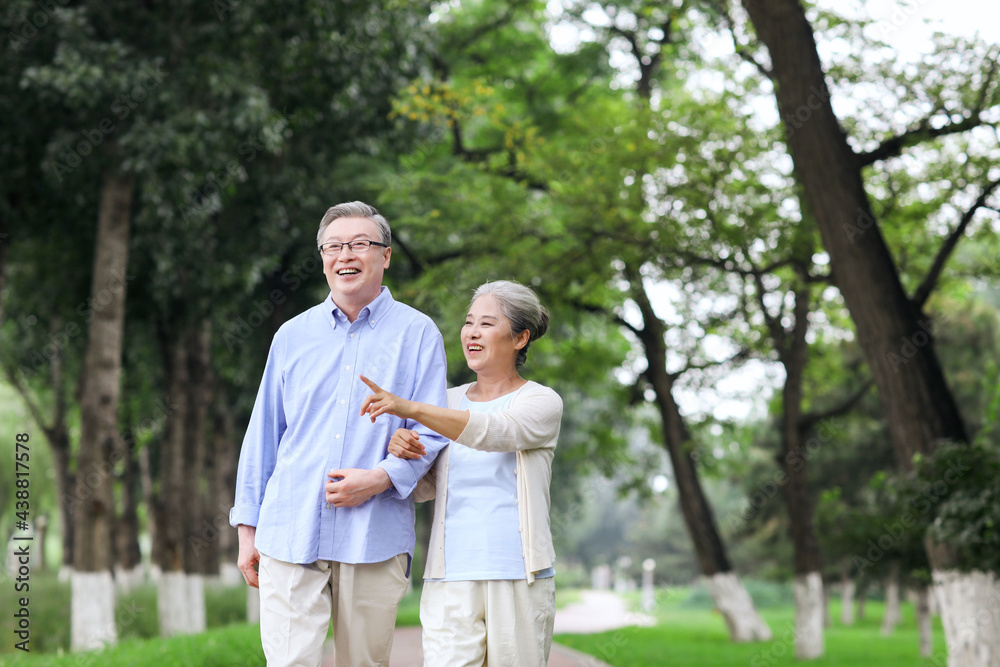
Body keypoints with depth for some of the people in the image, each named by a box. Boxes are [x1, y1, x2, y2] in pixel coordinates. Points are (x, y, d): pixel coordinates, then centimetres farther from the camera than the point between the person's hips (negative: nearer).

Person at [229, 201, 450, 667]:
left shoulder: (417, 334, 5)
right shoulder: (293, 336, 13)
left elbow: (432, 433, 1)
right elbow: (263, 436, 16)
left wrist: (381, 478, -16)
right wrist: (248, 526, 11)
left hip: (375, 538, -1)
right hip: (290, 534, 1)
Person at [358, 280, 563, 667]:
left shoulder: (542, 403, 2)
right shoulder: (447, 402, 15)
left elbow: (495, 431, -19)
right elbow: (424, 486, 16)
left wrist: (410, 408, -29)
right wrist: (403, 452, -7)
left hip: (518, 578, -2)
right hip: (450, 578, 3)